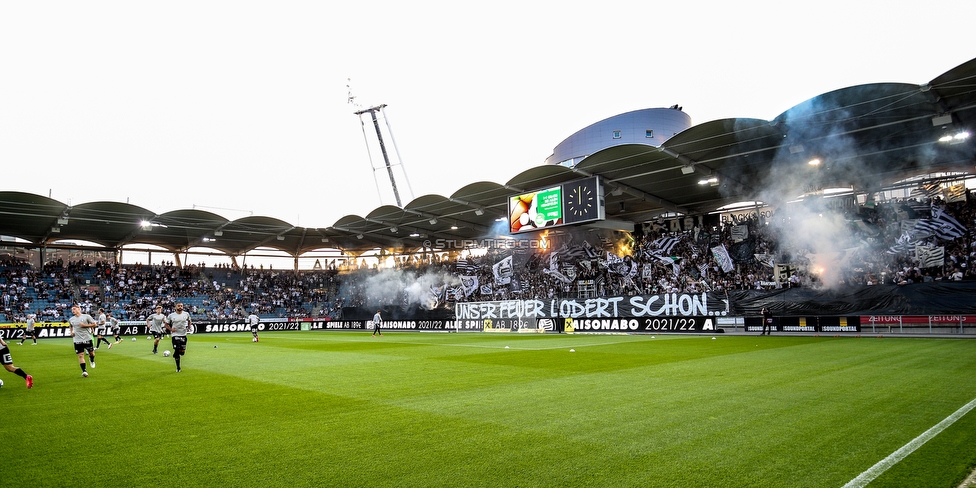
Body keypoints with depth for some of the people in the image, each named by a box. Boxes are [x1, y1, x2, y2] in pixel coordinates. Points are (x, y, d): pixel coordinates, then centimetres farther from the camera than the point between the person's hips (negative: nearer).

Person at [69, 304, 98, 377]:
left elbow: (95, 324, -4)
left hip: (87, 338, -2)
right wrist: (72, 332, 9)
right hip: (77, 340, 2)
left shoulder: (86, 316, -5)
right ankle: (84, 371, -1)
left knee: (91, 353, 8)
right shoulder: (71, 319, 7)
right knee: (80, 355, -4)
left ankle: (91, 360, 43)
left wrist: (85, 325, -15)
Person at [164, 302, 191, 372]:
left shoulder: (186, 314, 1)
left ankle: (175, 354, 40)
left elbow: (189, 321, 20)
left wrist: (188, 327, 2)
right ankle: (178, 368, 7)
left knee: (182, 352, 1)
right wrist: (170, 329, -12)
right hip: (175, 335, -2)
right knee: (177, 350, -6)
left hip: (183, 335, 2)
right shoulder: (171, 315, -4)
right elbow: (166, 324, 6)